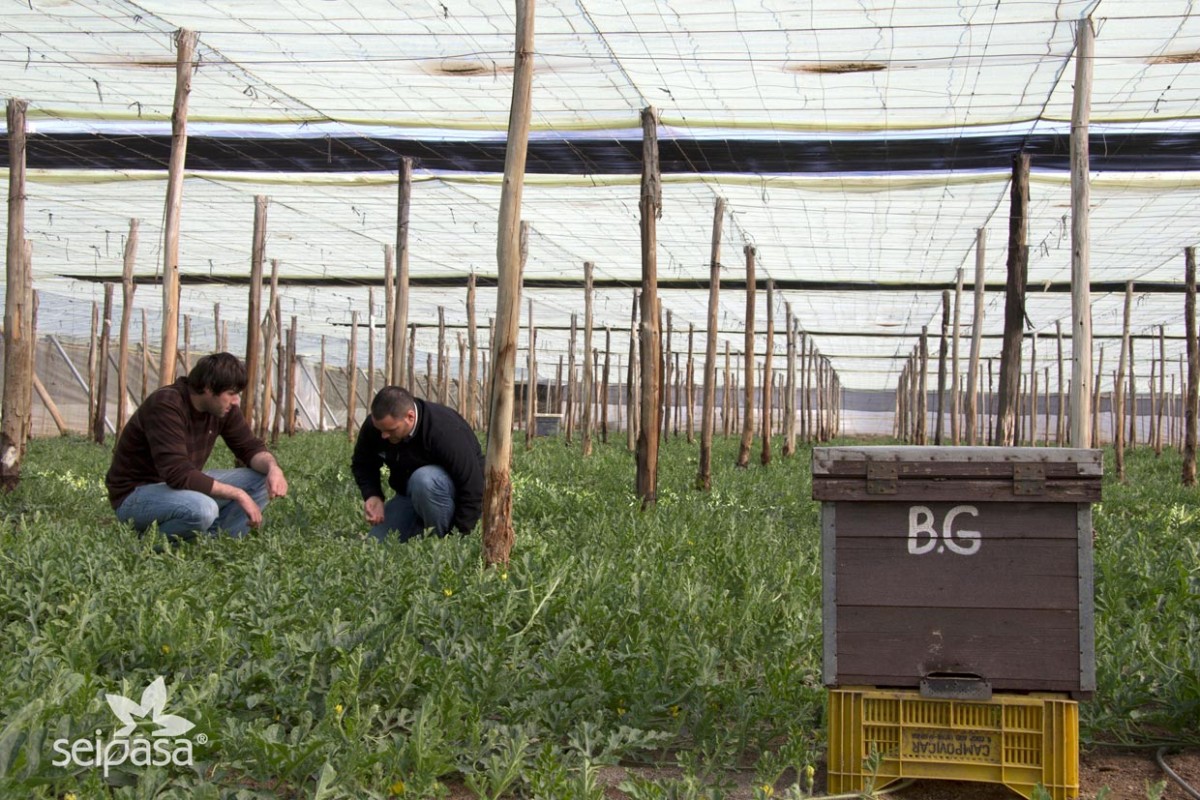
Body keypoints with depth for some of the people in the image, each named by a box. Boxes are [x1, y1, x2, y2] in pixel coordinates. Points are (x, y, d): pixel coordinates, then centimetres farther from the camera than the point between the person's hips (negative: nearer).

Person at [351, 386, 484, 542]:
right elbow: (362, 465, 4)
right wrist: (372, 495, -15)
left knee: (424, 479, -39)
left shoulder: (445, 431, -33)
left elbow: (472, 489, -31)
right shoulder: (373, 426, -15)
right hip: (409, 494, 6)